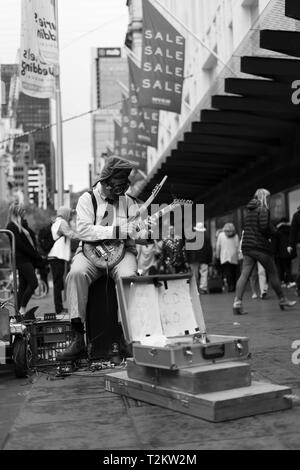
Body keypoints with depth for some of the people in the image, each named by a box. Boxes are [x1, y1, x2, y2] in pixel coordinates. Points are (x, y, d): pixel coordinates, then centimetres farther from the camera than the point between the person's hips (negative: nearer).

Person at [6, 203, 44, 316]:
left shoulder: (23, 224, 18)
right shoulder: (11, 226, -8)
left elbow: (32, 241, 15)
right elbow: (20, 244, -14)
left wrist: (37, 257, 2)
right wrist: (36, 256, -12)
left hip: (29, 259, 8)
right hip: (22, 259, -8)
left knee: (23, 286, 7)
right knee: (33, 283, -14)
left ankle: (20, 311, 9)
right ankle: (22, 309, -7)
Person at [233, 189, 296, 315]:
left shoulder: (250, 211, 17)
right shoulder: (263, 209, -7)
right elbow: (264, 226, -19)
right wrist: (272, 232, 1)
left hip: (247, 246, 6)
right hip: (261, 246, -6)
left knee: (244, 274, -4)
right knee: (272, 273, 8)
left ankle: (237, 302, -18)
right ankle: (282, 300, 20)